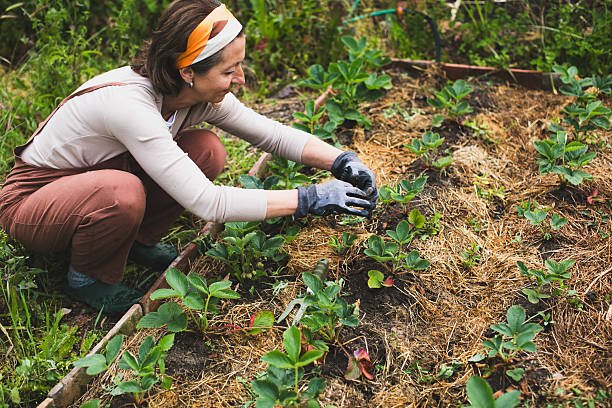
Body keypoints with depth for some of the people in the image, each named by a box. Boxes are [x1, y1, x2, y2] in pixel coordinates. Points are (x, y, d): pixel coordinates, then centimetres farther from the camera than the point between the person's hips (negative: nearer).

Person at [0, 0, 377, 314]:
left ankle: (140, 241, 5)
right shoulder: (130, 104, -37)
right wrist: (309, 199, -36)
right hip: (30, 202, -6)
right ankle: (89, 277, -7)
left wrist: (342, 161, -22)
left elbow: (274, 134, -7)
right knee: (122, 192, -39)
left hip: (98, 182, 6)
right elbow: (208, 203, -39)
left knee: (207, 151, -14)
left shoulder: (202, 94, -15)